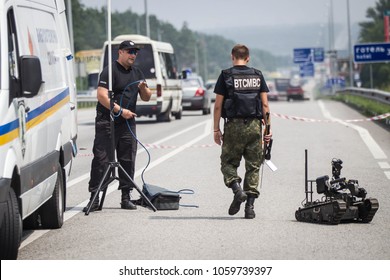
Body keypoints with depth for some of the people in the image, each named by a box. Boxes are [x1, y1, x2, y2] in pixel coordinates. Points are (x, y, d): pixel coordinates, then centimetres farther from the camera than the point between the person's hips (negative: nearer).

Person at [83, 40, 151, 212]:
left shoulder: (137, 73, 17)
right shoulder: (110, 71, -5)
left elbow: (146, 98, 19)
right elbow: (102, 96, -14)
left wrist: (143, 88, -3)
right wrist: (120, 110, -20)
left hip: (128, 123, 7)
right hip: (107, 122, -6)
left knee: (128, 160, 6)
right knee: (101, 159, -8)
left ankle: (126, 197, 12)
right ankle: (94, 198, -8)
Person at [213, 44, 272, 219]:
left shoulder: (226, 76, 0)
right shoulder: (257, 76, 7)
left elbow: (218, 105, -2)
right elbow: (265, 104, 3)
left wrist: (216, 129, 4)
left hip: (234, 125, -2)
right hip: (254, 125, 2)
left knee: (228, 162, 10)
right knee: (253, 165, 7)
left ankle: (237, 189, -16)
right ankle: (250, 206, 2)